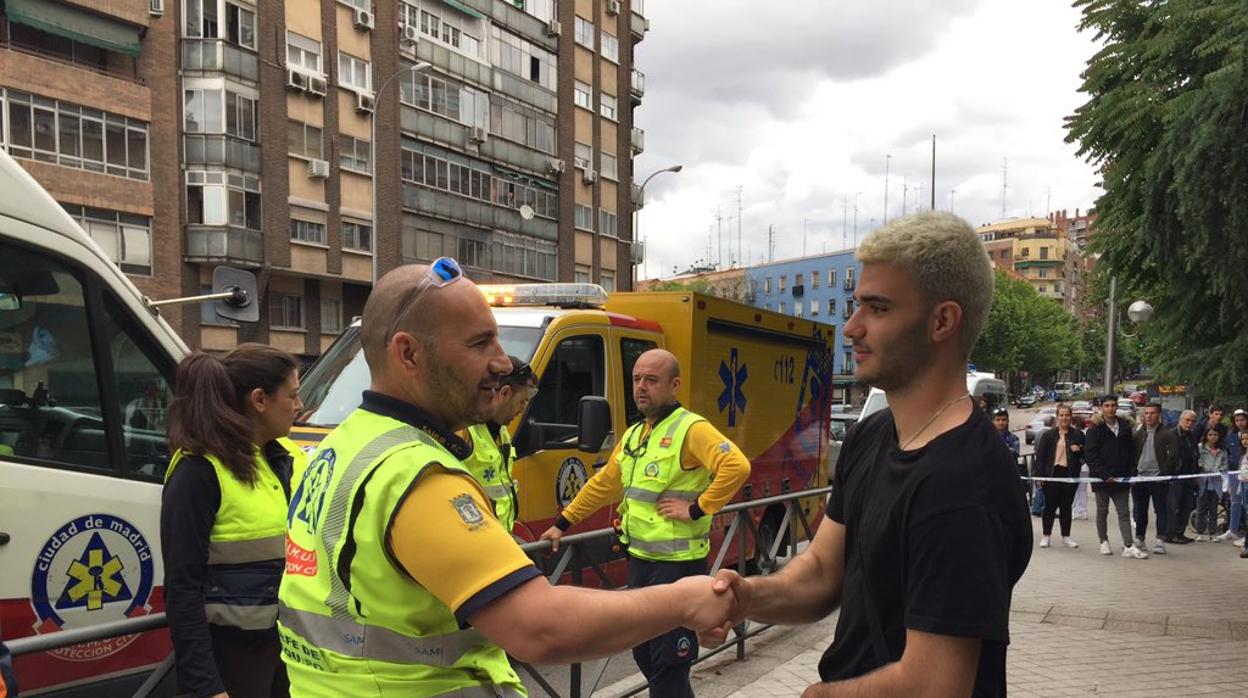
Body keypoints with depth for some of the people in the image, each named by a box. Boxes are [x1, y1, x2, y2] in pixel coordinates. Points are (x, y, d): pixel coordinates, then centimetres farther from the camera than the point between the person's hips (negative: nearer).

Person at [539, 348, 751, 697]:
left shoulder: (691, 429, -14)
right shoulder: (633, 435, 13)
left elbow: (737, 466, -28)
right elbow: (603, 484, 21)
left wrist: (696, 509, -24)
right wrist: (562, 523, 21)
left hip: (677, 564, -8)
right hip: (639, 560, 9)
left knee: (669, 663, -1)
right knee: (644, 654, 18)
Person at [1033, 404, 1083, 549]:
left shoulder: (1078, 435, 8)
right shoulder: (1048, 435, 3)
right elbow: (1040, 456, 0)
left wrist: (1079, 450, -8)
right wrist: (1039, 475, -8)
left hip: (1070, 475, 2)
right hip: (1052, 474, -2)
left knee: (1066, 506, 9)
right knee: (1050, 506, 1)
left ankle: (1066, 536, 18)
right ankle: (1045, 535, 10)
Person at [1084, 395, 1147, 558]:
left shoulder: (1125, 427, 8)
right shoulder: (1095, 429, -5)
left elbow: (1131, 452, 10)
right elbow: (1090, 454, -11)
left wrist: (1132, 473, -2)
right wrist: (1104, 475, -17)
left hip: (1121, 477, 3)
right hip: (1101, 477, -3)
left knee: (1124, 512, 0)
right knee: (1102, 511, 9)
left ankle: (1129, 546, -3)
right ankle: (1104, 542, 21)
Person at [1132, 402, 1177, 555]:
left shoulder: (1167, 434, -3)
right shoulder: (1138, 433, 11)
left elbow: (1173, 456, -9)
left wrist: (1163, 473, -13)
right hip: (1139, 479, 4)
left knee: (1161, 511, 0)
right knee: (1139, 511, 10)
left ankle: (1160, 541, 3)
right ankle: (1139, 539, 19)